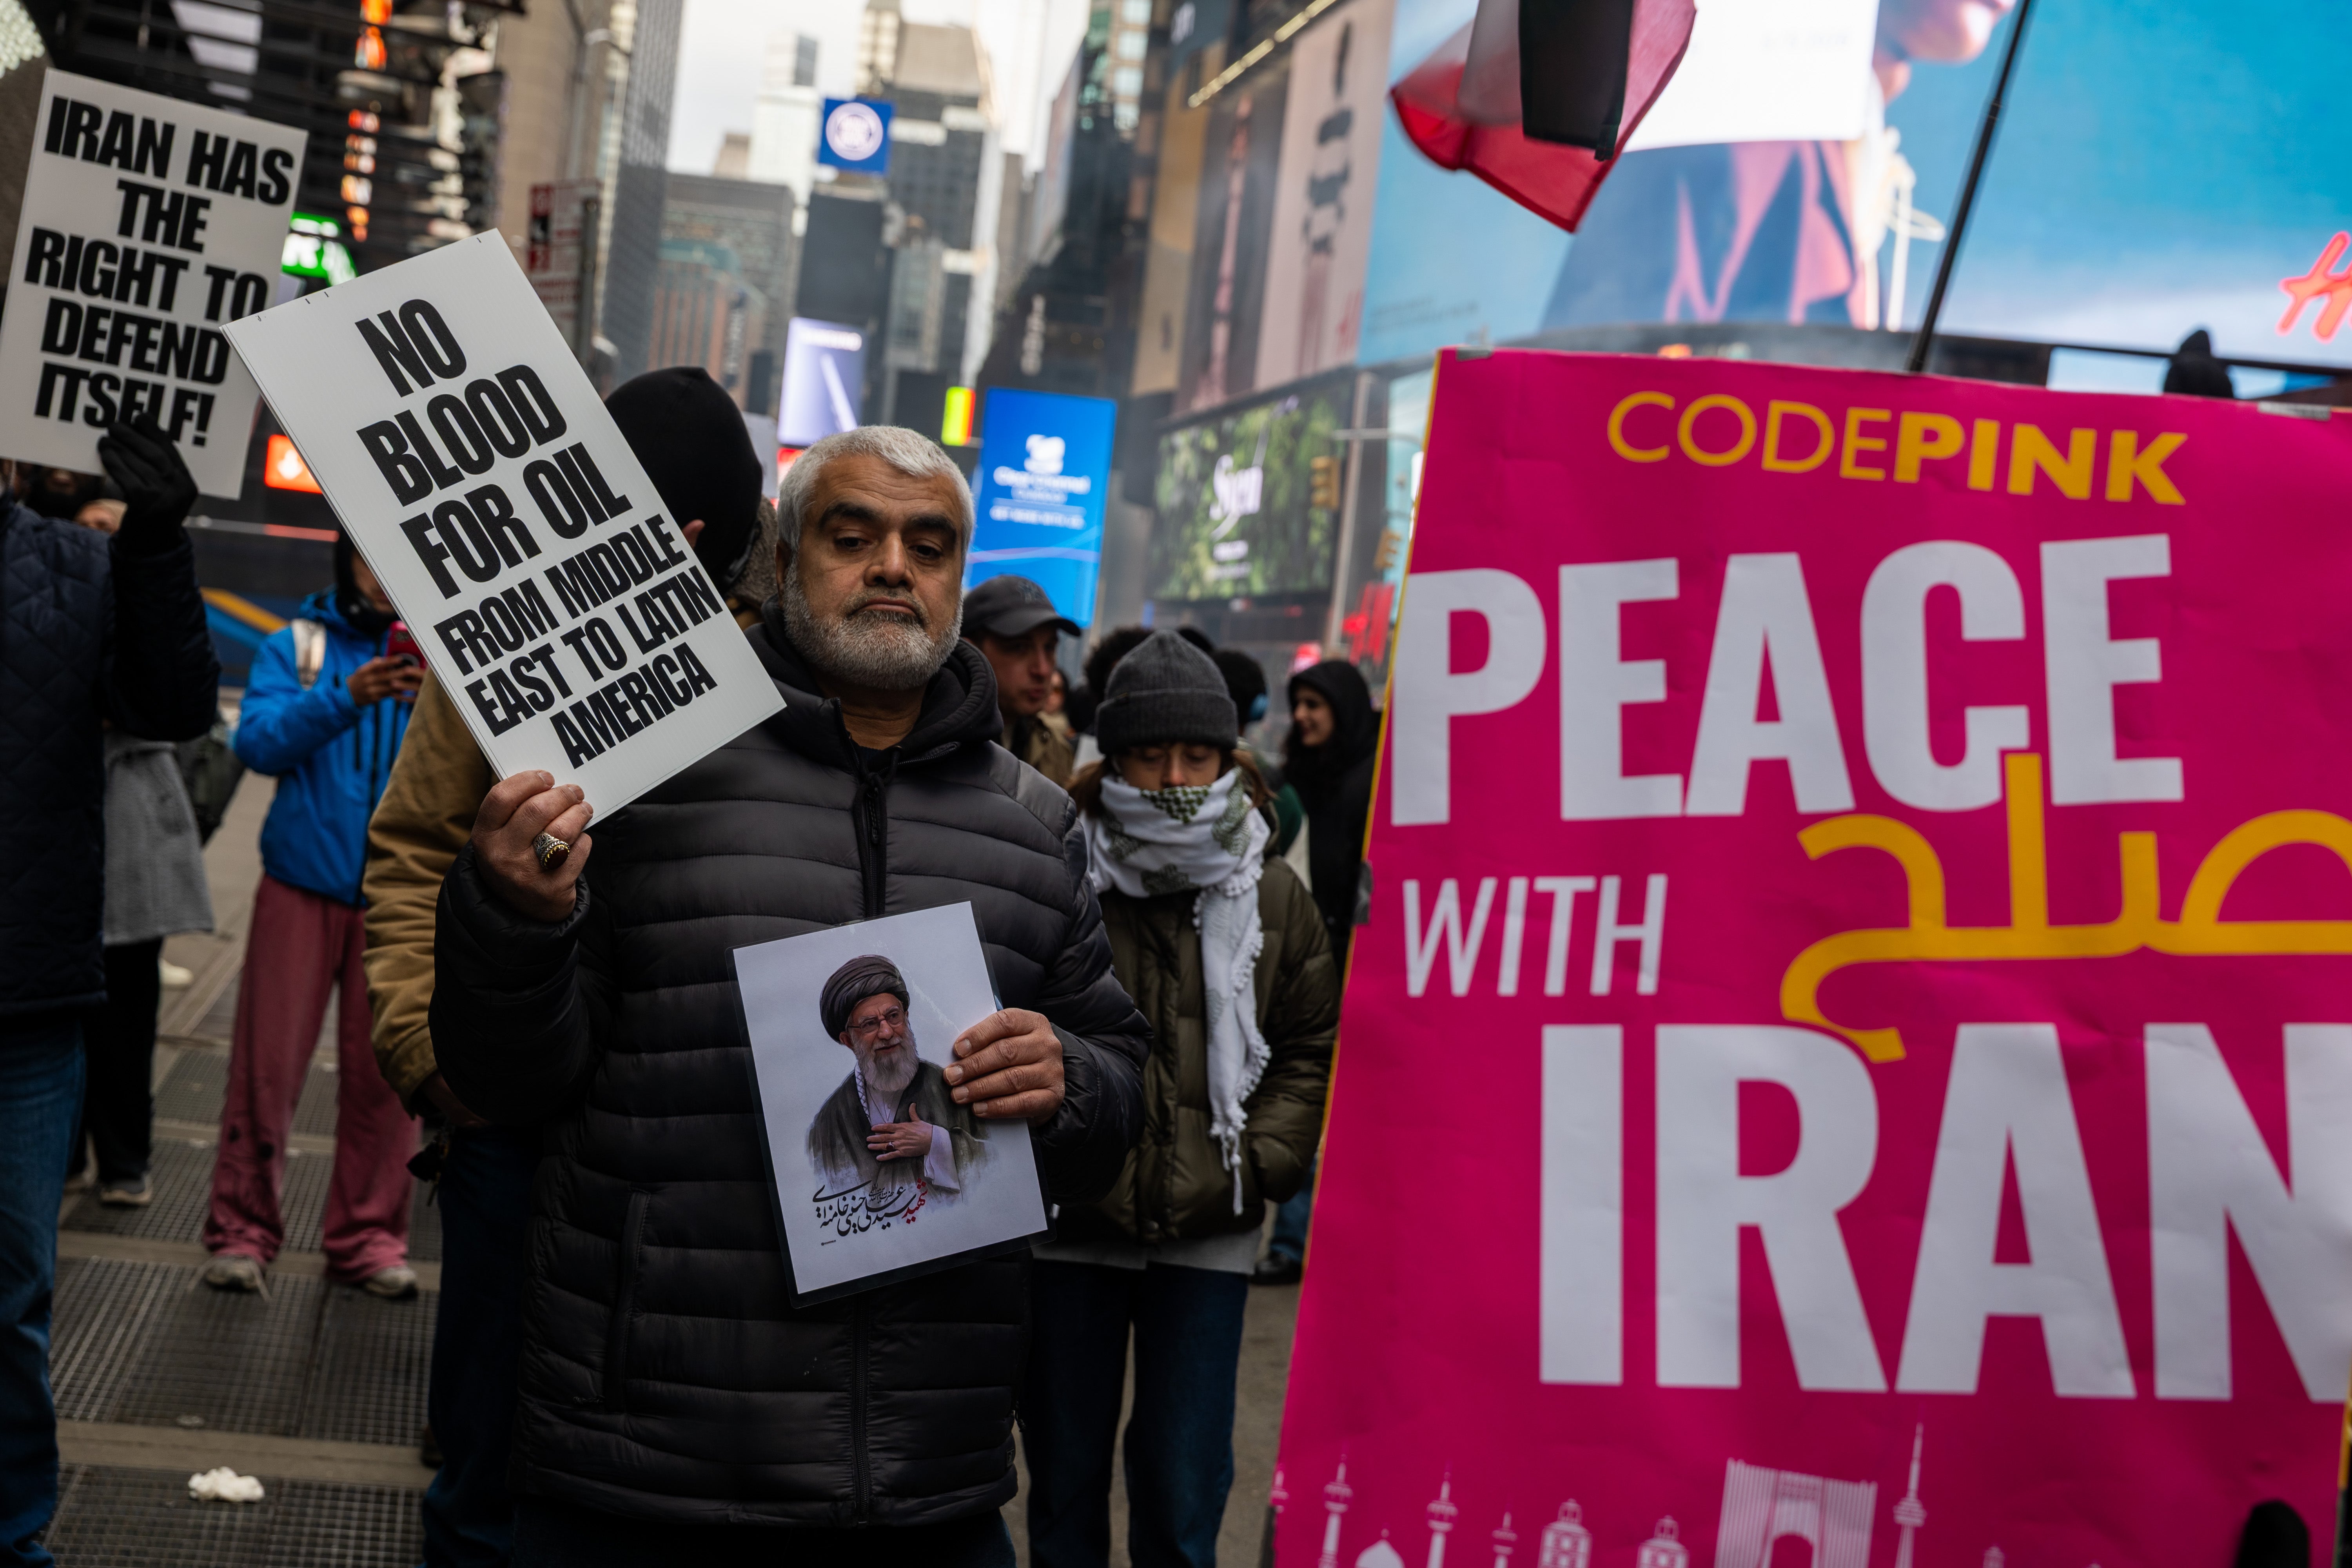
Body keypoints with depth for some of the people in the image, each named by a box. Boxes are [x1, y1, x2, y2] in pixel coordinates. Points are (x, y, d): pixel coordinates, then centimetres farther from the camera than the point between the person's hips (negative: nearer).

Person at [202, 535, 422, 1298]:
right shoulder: (294, 645, 5)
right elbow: (260, 742, -10)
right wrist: (347, 697, -25)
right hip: (304, 883, -1)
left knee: (382, 1071, 2)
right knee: (267, 1064, 0)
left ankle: (368, 1235, 13)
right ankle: (243, 1229, 11)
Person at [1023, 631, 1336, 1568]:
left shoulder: (1272, 899, 2)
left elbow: (1314, 1049, 10)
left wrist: (1254, 1166, -2)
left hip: (1207, 1236, 1)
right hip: (1070, 1227, -1)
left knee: (1185, 1493, 3)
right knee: (1066, 1478, 13)